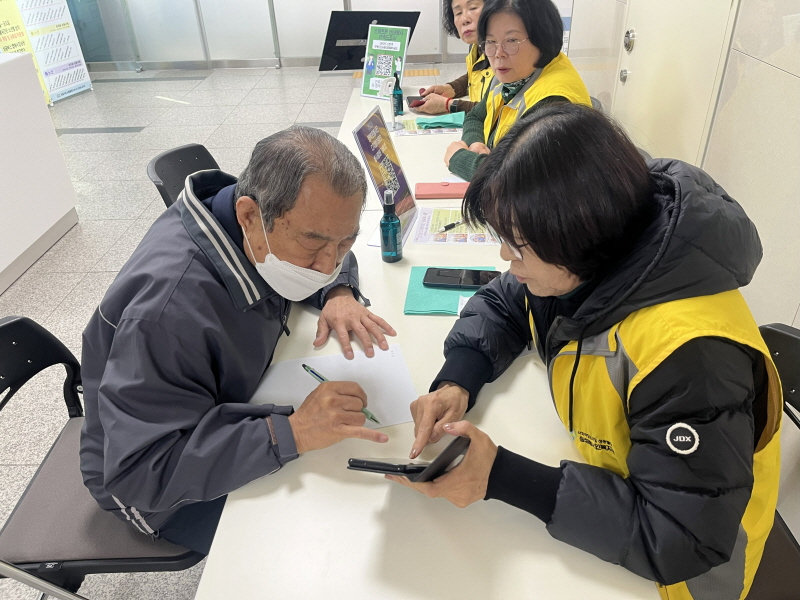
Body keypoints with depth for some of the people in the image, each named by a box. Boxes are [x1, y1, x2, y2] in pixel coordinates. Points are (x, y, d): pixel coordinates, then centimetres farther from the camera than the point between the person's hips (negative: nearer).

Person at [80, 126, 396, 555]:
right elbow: (141, 473, -38)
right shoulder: (170, 310, -41)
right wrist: (290, 432, -46)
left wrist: (339, 294, -20)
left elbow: (334, 260, 3)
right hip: (150, 484, -7)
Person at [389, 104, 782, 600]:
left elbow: (678, 542, -31)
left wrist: (500, 477, -36)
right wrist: (457, 382, -17)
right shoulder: (584, 260, -15)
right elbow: (501, 304, 2)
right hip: (599, 465, 6)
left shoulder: (691, 356, -37)